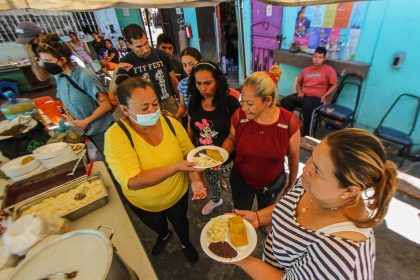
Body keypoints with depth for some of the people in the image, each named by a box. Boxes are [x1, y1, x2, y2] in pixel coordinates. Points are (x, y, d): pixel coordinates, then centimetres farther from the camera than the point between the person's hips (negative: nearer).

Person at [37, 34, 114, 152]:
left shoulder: (85, 77, -20)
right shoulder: (59, 77, 2)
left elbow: (106, 105, -21)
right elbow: (66, 101, 15)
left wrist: (86, 121, -15)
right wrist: (72, 121, 0)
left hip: (101, 130, -6)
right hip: (83, 130, 7)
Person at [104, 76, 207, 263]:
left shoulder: (170, 123, -22)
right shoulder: (116, 135, -31)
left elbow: (189, 153, -12)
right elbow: (132, 182, -38)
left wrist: (195, 180, -29)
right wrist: (177, 166, -42)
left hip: (178, 193, 1)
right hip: (143, 203, 0)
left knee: (180, 222, 30)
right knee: (156, 225, 33)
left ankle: (186, 243, 66)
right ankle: (164, 235, 71)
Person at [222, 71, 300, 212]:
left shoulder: (289, 122, -24)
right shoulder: (239, 116, -22)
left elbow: (293, 156, -8)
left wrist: (292, 184, 5)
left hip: (273, 183, 0)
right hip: (241, 180, 1)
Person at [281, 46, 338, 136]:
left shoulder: (329, 70, 5)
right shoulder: (306, 69, 19)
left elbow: (334, 85, 1)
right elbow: (298, 83, 25)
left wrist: (324, 96, -11)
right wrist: (300, 91, 4)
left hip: (317, 98, -4)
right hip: (303, 95, 5)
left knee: (307, 107, -38)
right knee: (285, 101, -21)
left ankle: (307, 136, -28)